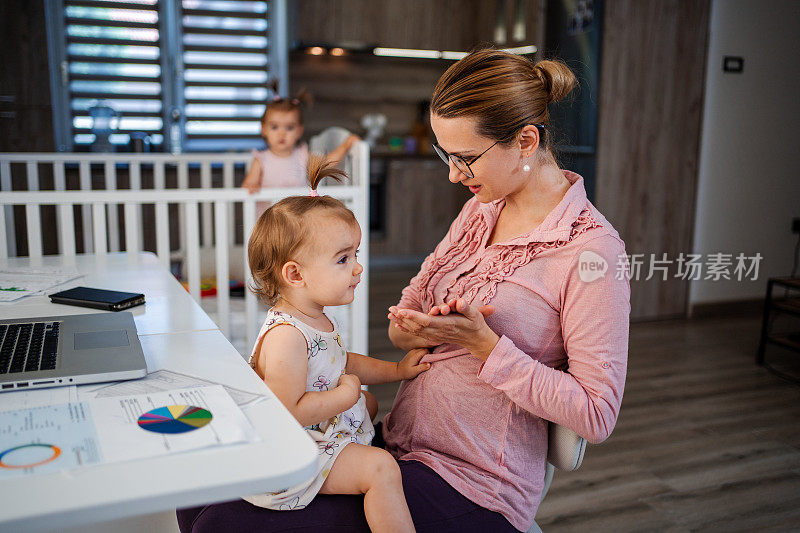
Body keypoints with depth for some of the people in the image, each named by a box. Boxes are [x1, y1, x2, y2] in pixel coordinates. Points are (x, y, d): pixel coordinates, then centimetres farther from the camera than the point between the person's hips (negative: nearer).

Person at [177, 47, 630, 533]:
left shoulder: (592, 250, -16)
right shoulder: (482, 208, 8)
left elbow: (597, 415, -18)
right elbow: (402, 323, 11)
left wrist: (483, 343, -22)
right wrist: (415, 330, -13)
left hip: (472, 490, -7)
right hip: (400, 445, 7)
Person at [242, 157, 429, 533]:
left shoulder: (317, 320, 2)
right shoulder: (285, 335, -31)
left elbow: (341, 364, 20)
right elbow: (288, 411, -33)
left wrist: (395, 370, 13)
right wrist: (345, 394, -23)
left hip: (325, 429, 11)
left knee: (368, 403, 29)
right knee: (380, 468, -21)